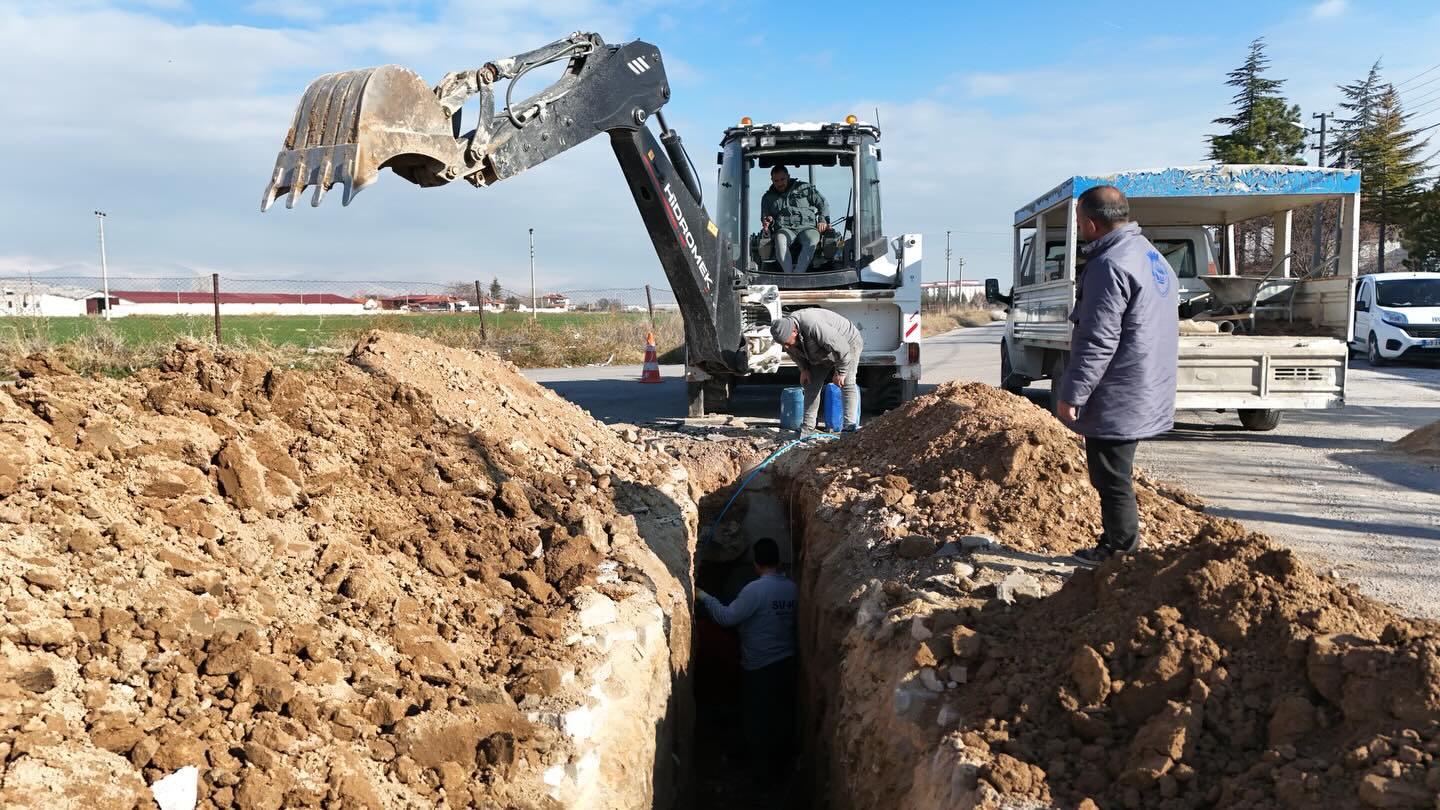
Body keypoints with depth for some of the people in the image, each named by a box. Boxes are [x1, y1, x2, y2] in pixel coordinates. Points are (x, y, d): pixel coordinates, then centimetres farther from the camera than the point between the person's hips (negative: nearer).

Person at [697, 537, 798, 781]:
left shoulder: (756, 589, -21)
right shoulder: (792, 588, -1)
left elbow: (727, 617, -19)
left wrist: (705, 597, -6)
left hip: (759, 665, -6)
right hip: (786, 661, 6)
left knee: (757, 715, 10)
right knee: (782, 713, 19)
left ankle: (762, 763, 20)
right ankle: (779, 759, 32)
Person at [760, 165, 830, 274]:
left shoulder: (804, 188, 19)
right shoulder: (768, 198, 23)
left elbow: (823, 203, 20)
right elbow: (765, 218, 27)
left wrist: (823, 220, 4)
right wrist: (768, 221, 2)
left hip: (807, 226, 0)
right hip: (785, 229, 0)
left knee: (812, 242, -38)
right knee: (780, 241, -39)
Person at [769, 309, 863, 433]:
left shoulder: (813, 327, -44)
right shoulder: (785, 331, -18)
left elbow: (841, 348, -38)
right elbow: (794, 351, 7)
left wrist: (840, 372, -28)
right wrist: (804, 369, -1)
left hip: (847, 343, -8)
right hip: (823, 353, 8)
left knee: (846, 382, -20)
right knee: (812, 383, 1)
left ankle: (850, 426, -23)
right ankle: (807, 426, 4)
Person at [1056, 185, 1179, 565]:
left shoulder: (1111, 266, -20)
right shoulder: (1152, 256, 13)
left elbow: (1098, 341, -23)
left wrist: (1072, 394, -17)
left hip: (1117, 401, -10)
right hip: (1143, 396, 10)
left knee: (1112, 479, 0)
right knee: (1115, 476, 20)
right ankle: (1116, 543, 32)